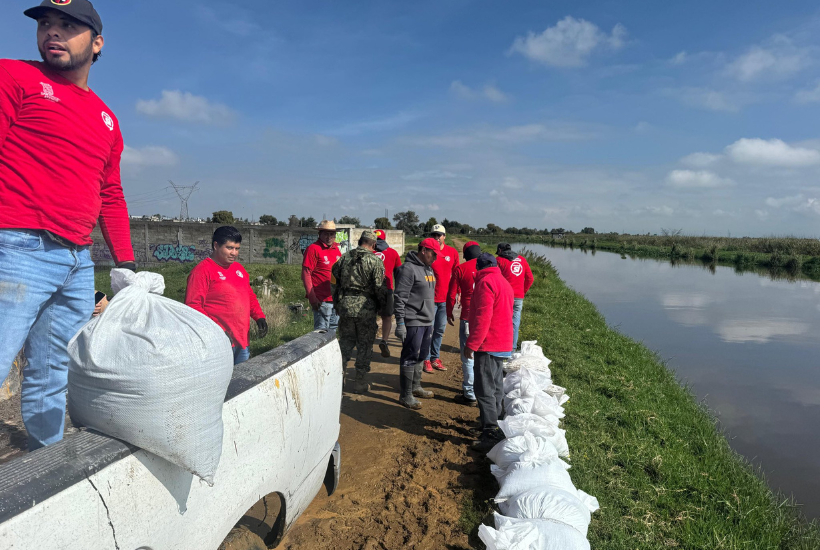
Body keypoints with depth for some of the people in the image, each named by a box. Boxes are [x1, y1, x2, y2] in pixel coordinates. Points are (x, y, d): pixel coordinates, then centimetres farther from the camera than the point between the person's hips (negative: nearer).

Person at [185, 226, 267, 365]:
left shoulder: (239, 268, 16)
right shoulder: (202, 270, -8)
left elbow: (250, 296, 24)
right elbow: (193, 306, -14)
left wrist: (259, 317, 7)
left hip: (242, 341, 8)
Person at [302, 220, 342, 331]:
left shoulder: (336, 249, 15)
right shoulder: (313, 249, -8)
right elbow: (306, 274, -12)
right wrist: (312, 298, -16)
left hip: (336, 299, 8)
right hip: (321, 300, -8)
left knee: (333, 329, 15)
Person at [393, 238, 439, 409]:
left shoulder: (429, 269, 15)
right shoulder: (409, 269, -15)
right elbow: (400, 298, -18)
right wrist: (400, 322, -20)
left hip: (427, 321, 9)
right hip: (413, 322, -9)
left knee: (421, 356, 18)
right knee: (410, 358, -2)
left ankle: (415, 386, 33)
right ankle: (406, 395, 7)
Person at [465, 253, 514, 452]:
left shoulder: (486, 282, -15)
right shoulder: (504, 282, 16)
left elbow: (482, 317, -22)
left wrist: (471, 344, -18)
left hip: (488, 345, -10)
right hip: (502, 344, 10)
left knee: (484, 389, -7)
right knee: (496, 385, 20)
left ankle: (492, 433, -6)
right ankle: (495, 419, 33)